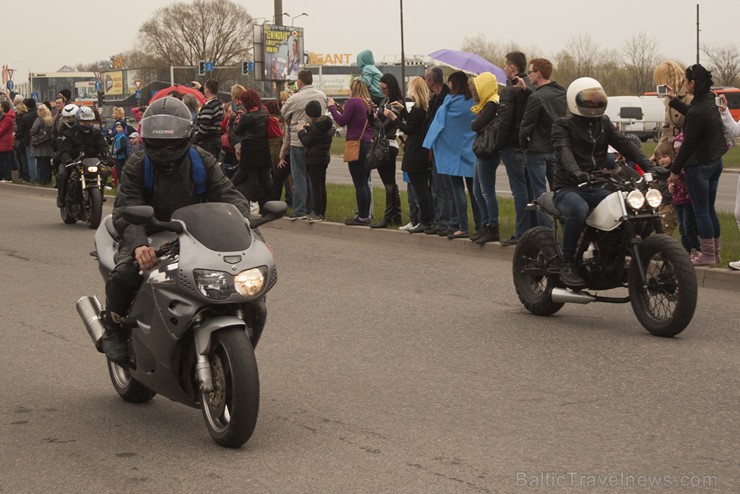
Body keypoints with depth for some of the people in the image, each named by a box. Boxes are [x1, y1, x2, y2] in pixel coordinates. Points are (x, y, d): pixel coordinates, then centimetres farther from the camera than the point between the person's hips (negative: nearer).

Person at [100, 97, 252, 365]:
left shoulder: (202, 162, 3)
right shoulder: (137, 166, -5)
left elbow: (229, 195, -6)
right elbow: (126, 212, -20)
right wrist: (139, 245, -41)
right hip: (149, 240, -2)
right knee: (124, 274, -33)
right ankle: (113, 327, -1)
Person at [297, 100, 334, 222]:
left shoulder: (316, 126, -18)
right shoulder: (326, 124, 8)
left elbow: (307, 142, -15)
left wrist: (301, 131, -2)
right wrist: (309, 128, 14)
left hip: (315, 159, -9)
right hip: (324, 157, 9)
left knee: (315, 185, -5)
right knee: (322, 185, 14)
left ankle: (317, 213, -4)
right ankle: (322, 212, 18)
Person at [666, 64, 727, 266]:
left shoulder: (698, 112, -25)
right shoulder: (711, 100, 2)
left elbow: (688, 144, -19)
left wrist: (675, 169, -10)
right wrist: (674, 100, 32)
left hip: (699, 166, -9)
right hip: (716, 162, 9)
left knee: (701, 212, 0)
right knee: (709, 209, 17)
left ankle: (708, 255, 5)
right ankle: (715, 252, 24)